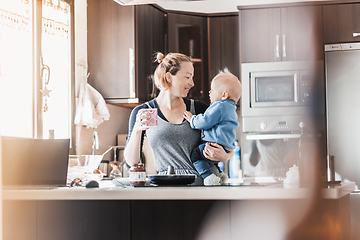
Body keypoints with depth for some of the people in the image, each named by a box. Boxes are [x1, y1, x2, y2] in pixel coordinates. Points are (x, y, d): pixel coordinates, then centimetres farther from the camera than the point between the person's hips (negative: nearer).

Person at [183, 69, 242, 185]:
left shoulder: (219, 107, -14)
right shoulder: (230, 108, 21)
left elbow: (205, 122, -18)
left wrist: (192, 120, -1)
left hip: (218, 145, -11)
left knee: (195, 154, -10)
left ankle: (208, 176, -20)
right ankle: (219, 174, 19)